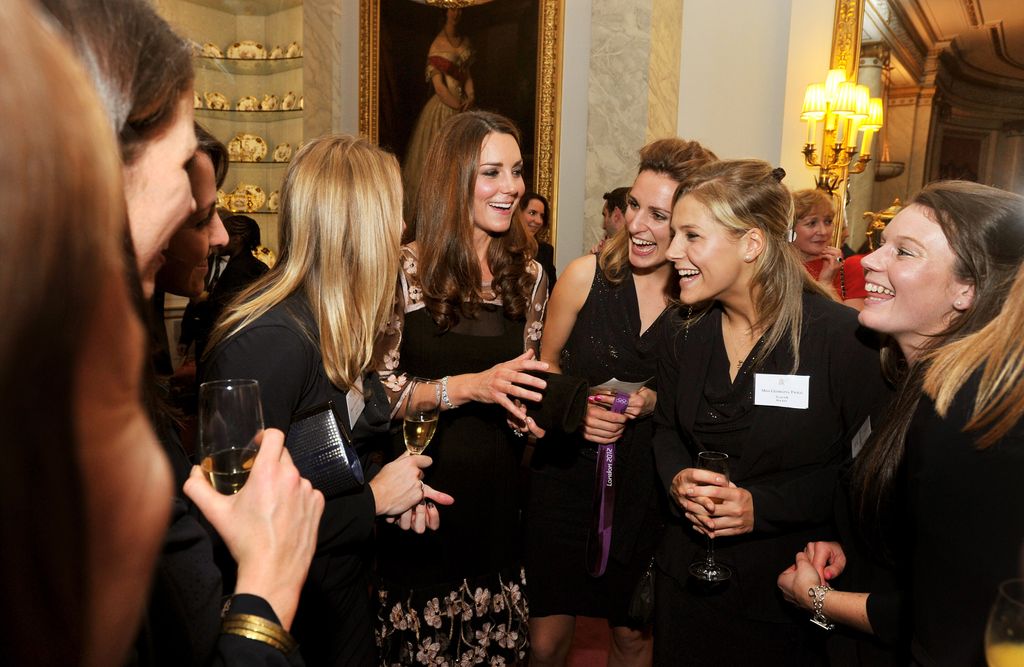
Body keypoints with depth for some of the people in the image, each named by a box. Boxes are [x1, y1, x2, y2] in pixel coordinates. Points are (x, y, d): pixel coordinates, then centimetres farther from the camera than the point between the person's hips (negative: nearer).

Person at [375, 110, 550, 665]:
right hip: (418, 487, -4)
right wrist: (468, 387, -21)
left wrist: (527, 408, -6)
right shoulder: (407, 269, -10)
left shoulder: (527, 275, 5)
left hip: (493, 491, 4)